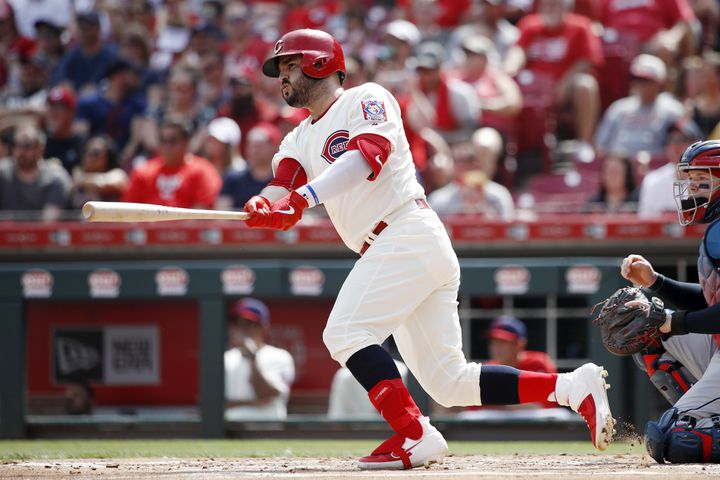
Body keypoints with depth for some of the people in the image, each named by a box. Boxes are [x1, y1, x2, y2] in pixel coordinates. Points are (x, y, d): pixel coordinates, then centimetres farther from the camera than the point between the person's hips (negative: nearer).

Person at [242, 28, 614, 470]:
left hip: (410, 233, -8)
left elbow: (372, 153, -19)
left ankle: (415, 437, -25)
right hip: (387, 250, 8)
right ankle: (572, 387, 1)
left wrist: (306, 195, -31)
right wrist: (264, 209, -19)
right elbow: (280, 208, 7)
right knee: (449, 383, 1)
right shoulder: (299, 141, 23)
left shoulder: (366, 99, 1)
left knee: (345, 333, -19)